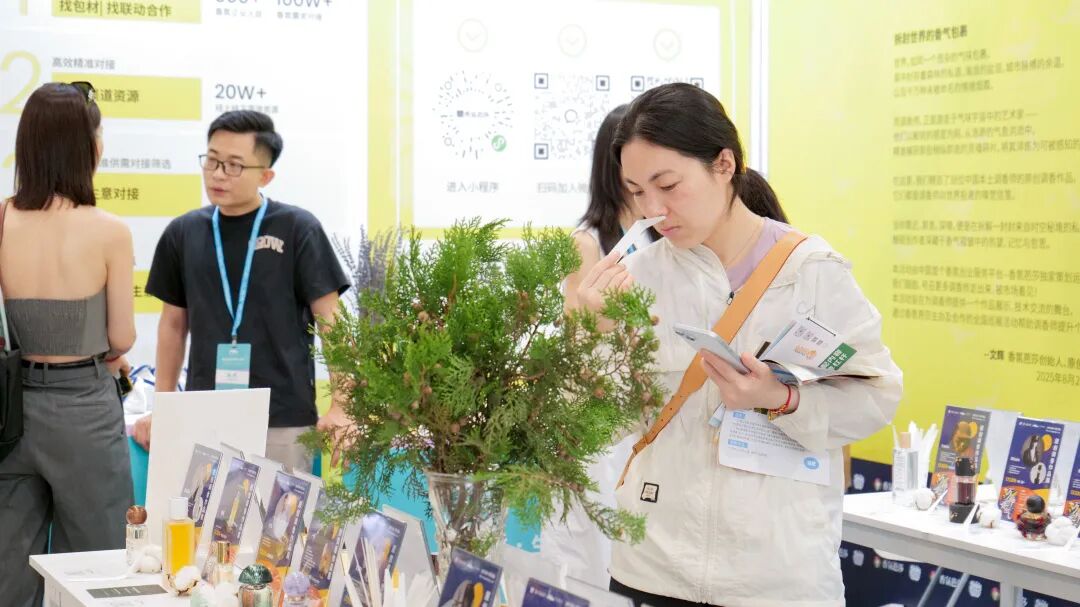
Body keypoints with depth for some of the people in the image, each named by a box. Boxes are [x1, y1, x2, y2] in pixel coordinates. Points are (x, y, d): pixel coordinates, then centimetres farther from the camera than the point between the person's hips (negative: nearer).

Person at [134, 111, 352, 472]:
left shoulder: (297, 229, -4)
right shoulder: (183, 233, 6)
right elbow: (174, 323, 15)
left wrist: (340, 408, -13)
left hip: (283, 422, -3)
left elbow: (331, 322, -4)